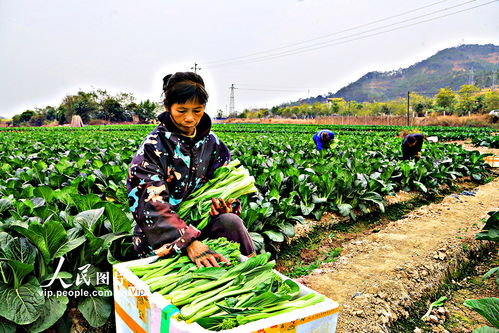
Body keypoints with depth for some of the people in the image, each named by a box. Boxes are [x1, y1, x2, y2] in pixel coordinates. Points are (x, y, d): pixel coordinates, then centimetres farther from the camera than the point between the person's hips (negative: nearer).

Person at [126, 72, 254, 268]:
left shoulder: (212, 144, 5)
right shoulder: (153, 147, -11)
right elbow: (152, 206, -22)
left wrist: (225, 205, -15)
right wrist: (189, 241, -36)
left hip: (202, 224, 4)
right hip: (159, 236, -4)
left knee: (230, 221, -29)